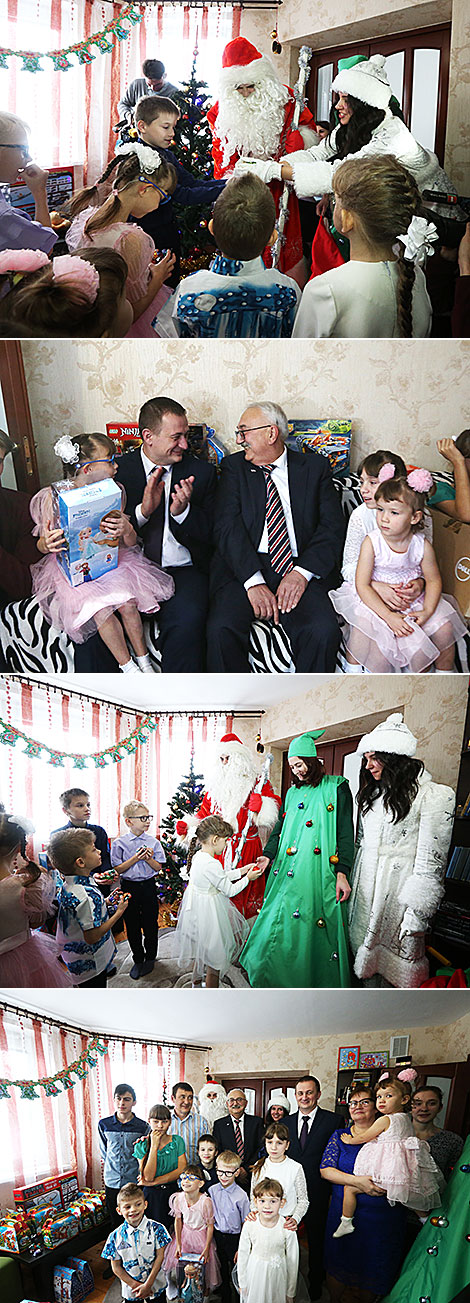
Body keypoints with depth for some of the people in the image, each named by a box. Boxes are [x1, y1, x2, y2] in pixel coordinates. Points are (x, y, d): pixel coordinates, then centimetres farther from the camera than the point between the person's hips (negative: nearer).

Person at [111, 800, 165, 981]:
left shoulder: (153, 842, -2)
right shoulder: (119, 843, -6)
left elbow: (158, 867, 1)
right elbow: (118, 869, -6)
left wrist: (149, 859, -18)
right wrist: (135, 858, -18)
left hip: (148, 886, 1)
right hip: (130, 888, -1)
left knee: (150, 924, 9)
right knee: (132, 925, 8)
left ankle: (150, 957, 26)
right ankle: (138, 959, 24)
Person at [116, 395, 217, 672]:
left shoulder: (202, 472, 10)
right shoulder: (118, 470, 8)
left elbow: (210, 536, 8)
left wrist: (183, 511, -12)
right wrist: (142, 511, -14)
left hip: (182, 573, 0)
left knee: (187, 621, -33)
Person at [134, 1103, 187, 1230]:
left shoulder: (177, 1141, 2)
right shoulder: (141, 1145, -3)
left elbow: (182, 1170, -7)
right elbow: (148, 1176, -13)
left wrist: (154, 1182, -11)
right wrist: (154, 1145, -15)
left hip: (173, 1192, 2)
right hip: (152, 1195, -1)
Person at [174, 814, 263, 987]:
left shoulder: (198, 856, 0)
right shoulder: (211, 864, -29)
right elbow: (229, 890, -19)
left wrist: (242, 870, 12)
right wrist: (247, 878, -5)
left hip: (196, 911, 9)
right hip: (209, 913, -9)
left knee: (200, 953, 29)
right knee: (214, 961, 6)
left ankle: (197, 983, 47)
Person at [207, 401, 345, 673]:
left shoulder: (315, 467, 14)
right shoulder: (234, 467, 13)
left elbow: (333, 528, 5)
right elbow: (227, 527, 0)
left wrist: (302, 572, -12)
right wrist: (253, 581, -15)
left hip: (298, 571, 0)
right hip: (243, 568, 0)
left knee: (324, 631, -29)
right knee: (221, 629, -29)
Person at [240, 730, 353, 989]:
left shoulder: (336, 788, 1)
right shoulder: (292, 792, 18)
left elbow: (346, 833, -4)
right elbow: (279, 830, 19)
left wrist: (342, 873, -12)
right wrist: (268, 856, 0)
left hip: (320, 877, -5)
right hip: (289, 875, 5)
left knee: (317, 933, -5)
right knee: (283, 927, 0)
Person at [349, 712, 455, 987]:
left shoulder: (436, 795, -10)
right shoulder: (373, 794, 14)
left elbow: (431, 862, -13)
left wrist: (417, 915, -16)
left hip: (398, 890, -7)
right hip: (364, 887, 7)